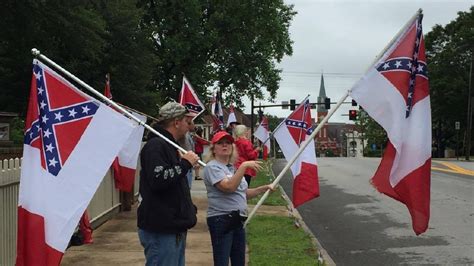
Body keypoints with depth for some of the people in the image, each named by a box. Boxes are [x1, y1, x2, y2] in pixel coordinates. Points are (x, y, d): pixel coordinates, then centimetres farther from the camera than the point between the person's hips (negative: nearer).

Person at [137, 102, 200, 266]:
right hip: (160, 230, -10)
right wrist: (185, 163, -17)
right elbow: (158, 180, -28)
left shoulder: (168, 146, 19)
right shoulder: (155, 145, -14)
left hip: (173, 227, 10)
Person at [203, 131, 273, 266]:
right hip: (221, 220, -9)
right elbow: (229, 187, -25)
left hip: (238, 220, 9)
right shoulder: (212, 167, -10)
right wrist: (244, 166, -24)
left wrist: (264, 188, 11)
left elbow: (244, 193, 23)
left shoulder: (232, 168, 17)